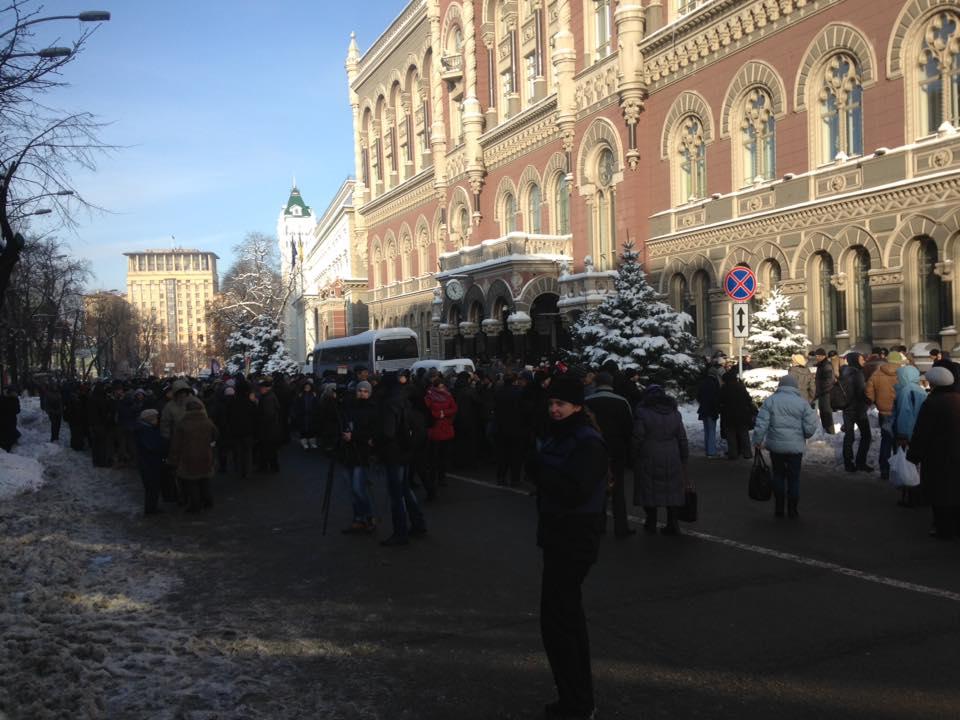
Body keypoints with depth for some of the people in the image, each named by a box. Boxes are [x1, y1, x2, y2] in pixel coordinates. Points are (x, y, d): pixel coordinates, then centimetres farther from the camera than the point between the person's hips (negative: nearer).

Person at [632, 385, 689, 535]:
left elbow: (637, 438, -11)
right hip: (672, 459, 4)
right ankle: (672, 524, 11)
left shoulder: (642, 412, -9)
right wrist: (684, 458, 15)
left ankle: (651, 522, 16)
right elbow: (682, 438, 9)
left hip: (649, 458, -4)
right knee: (671, 489, 10)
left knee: (649, 489, 8)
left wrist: (634, 456, 0)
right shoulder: (674, 412, 7)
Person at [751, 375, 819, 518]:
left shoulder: (770, 400, -4)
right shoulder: (802, 402, -3)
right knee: (794, 478, 10)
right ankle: (792, 510, 14)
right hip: (796, 447, 0)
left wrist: (757, 441, 1)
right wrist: (802, 436, 15)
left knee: (778, 476, 14)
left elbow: (761, 424, -8)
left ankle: (779, 509, 17)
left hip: (775, 446, 0)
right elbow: (810, 427, -5)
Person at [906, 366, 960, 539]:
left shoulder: (932, 404, -20)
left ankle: (944, 530, 13)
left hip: (939, 460, -7)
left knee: (939, 493, 5)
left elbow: (920, 434, -17)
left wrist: (913, 456, -6)